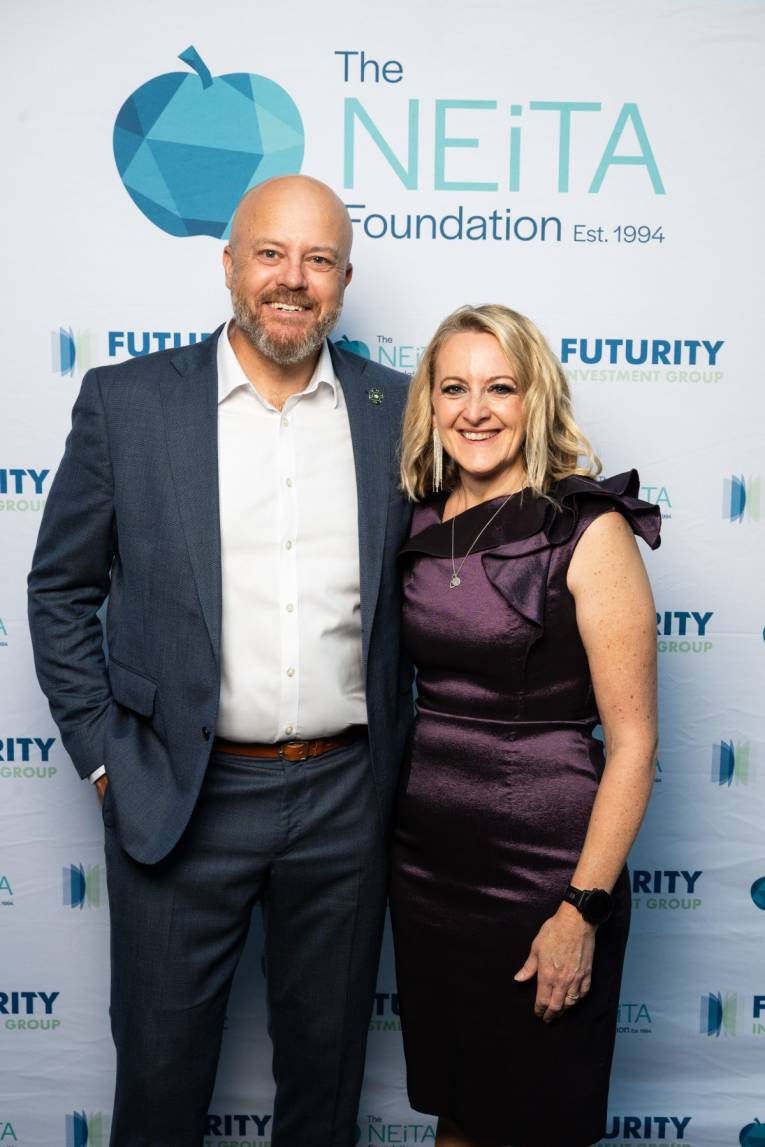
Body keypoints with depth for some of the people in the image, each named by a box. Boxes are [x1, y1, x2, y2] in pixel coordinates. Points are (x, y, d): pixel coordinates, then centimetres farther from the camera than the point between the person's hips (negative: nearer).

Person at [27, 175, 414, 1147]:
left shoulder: (394, 411, 1)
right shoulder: (126, 401, -4)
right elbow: (60, 591, 1)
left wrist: (395, 750, 4)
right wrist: (104, 757, -3)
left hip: (344, 796, 2)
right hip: (179, 801, -1)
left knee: (326, 1063, 20)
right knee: (160, 1066, 15)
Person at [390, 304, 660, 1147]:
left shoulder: (589, 530, -13)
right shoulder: (421, 524, 4)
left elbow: (632, 740, -13)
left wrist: (584, 910, -15)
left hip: (538, 868, -5)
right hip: (424, 858, 5)